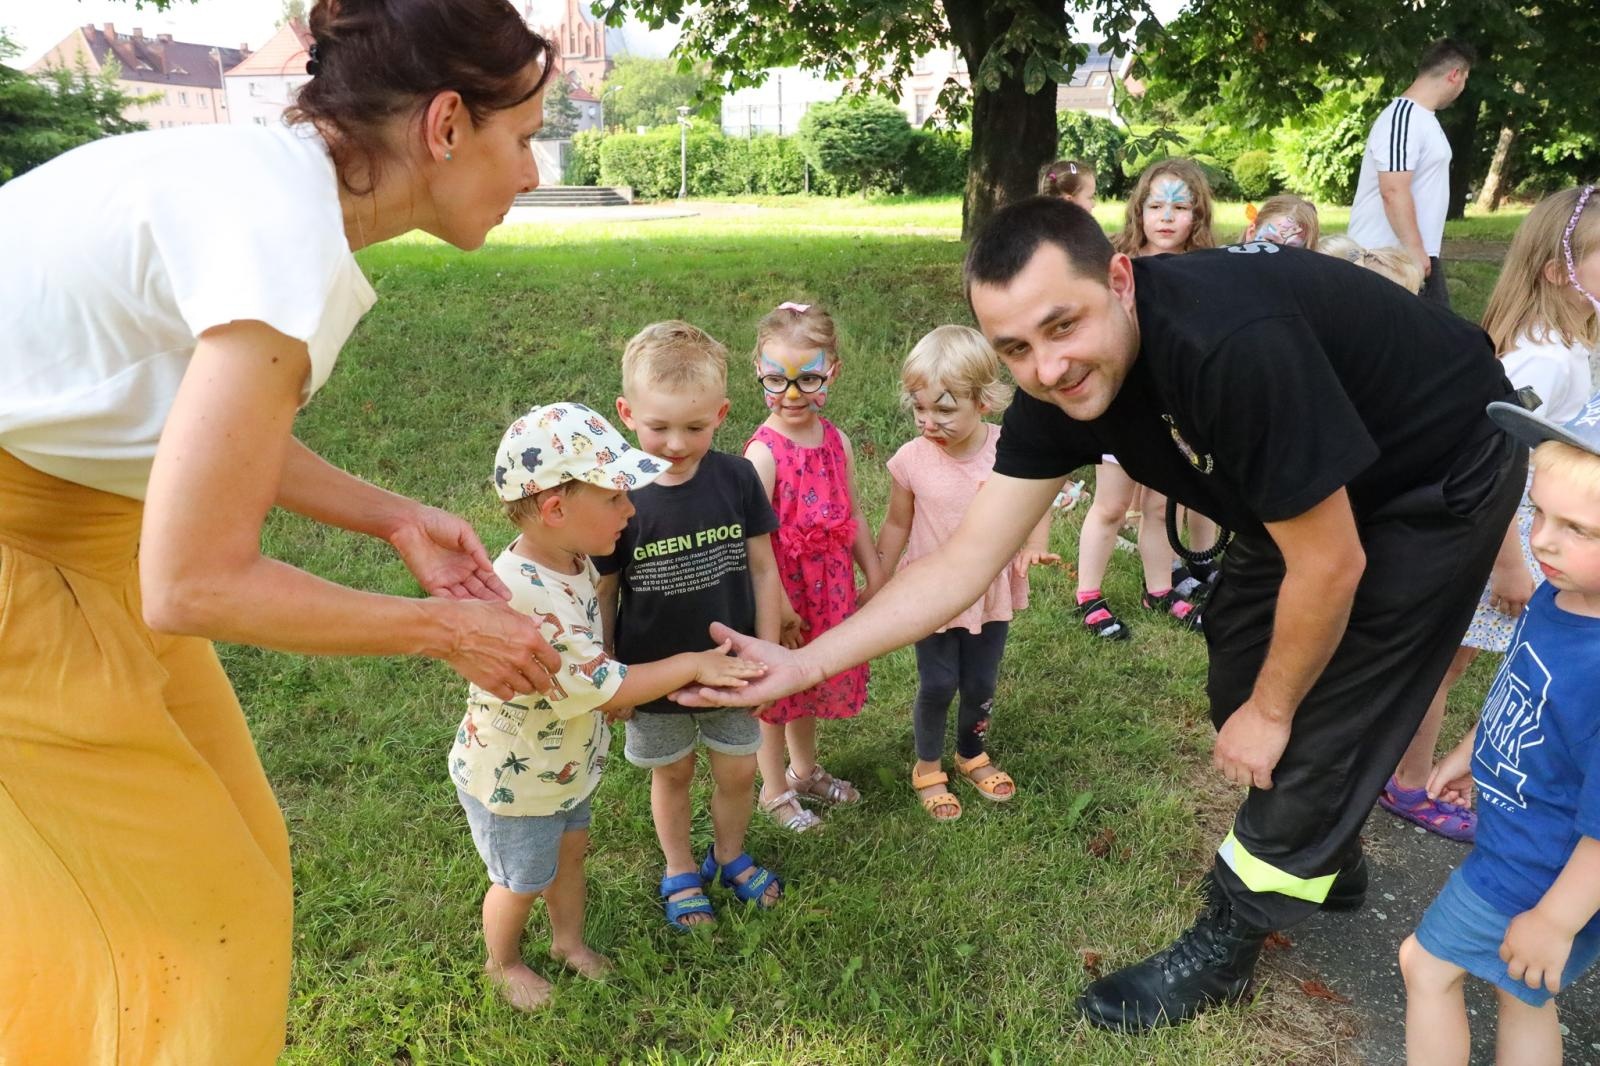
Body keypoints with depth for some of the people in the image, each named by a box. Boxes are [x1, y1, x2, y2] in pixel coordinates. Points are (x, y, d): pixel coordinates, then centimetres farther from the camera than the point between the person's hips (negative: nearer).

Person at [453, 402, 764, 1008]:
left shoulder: (572, 560, -11)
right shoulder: (521, 596, -41)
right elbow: (603, 686, -33)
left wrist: (618, 686, -3)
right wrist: (691, 664, -26)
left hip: (563, 759, 7)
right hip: (513, 778, -7)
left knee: (569, 849, 27)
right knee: (522, 883, 18)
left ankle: (569, 940, 53)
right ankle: (503, 964, 47)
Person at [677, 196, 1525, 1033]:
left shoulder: (1234, 347, -41)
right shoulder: (1056, 388, -19)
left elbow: (1330, 567, -30)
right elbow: (966, 562, -18)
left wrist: (1269, 712, -13)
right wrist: (801, 664, -24)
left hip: (1444, 475, -6)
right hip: (1313, 482, 7)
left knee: (1321, 709, -5)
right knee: (1240, 672, 13)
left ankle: (1225, 944, 16)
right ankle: (1324, 856, 40)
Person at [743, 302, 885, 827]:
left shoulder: (836, 440, -2)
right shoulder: (764, 451, -22)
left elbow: (851, 514, 8)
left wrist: (874, 576, 10)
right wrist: (778, 606, -21)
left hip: (829, 586, 6)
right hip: (780, 588, -6)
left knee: (810, 685, 24)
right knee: (775, 692, 13)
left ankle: (805, 770, 48)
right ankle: (774, 789, 35)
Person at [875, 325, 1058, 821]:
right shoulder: (912, 459, -16)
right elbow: (896, 525, -2)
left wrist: (1035, 547, -20)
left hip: (993, 594, 1)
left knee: (981, 686, 16)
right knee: (937, 686, 8)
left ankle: (972, 755, 45)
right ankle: (928, 768, 34)